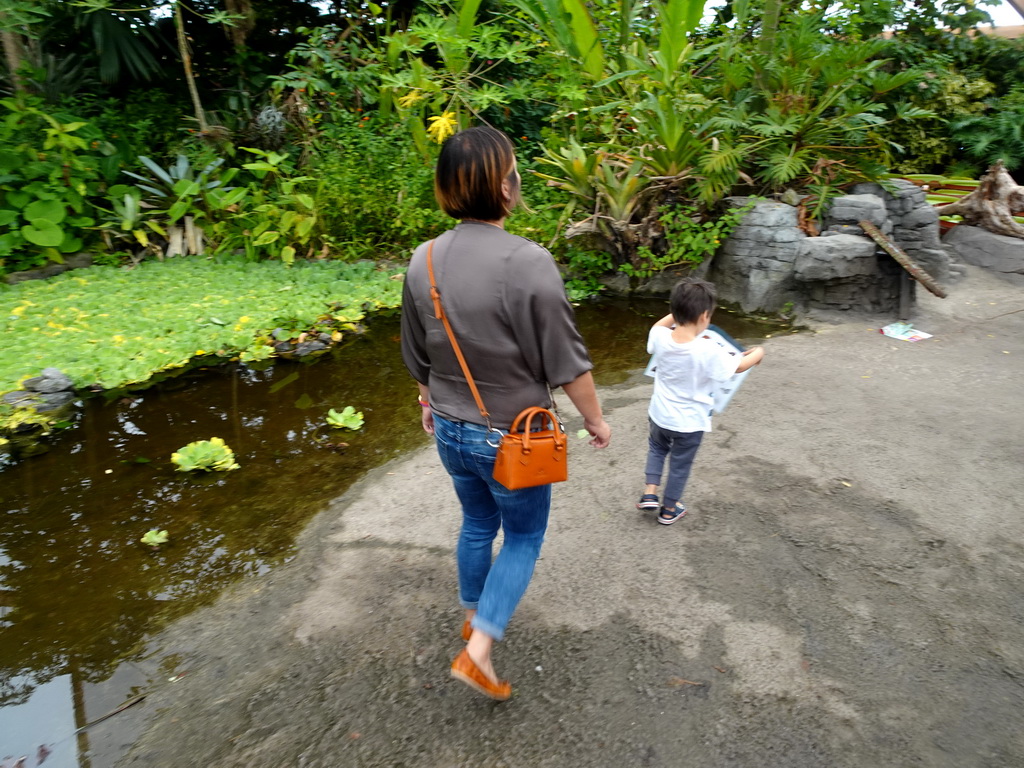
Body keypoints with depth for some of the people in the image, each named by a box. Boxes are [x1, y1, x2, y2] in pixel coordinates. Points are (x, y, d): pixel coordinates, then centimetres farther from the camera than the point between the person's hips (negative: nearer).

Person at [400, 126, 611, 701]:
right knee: (524, 536, 17)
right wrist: (595, 418, -2)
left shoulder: (424, 260, -5)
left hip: (451, 430, 6)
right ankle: (480, 648, 17)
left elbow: (418, 355, 7)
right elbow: (566, 362, -18)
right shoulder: (528, 262, -24)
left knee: (478, 524, 27)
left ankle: (474, 615, 47)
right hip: (509, 436, -6)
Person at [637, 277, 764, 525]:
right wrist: (757, 354, 10)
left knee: (656, 448, 32)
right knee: (680, 465, 17)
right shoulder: (708, 351, -28)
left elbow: (658, 326, 10)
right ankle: (669, 509, 35)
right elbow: (738, 366, -9)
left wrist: (679, 312, 9)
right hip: (690, 422, -3)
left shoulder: (660, 338, -17)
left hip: (660, 415, 4)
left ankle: (650, 493, 24)